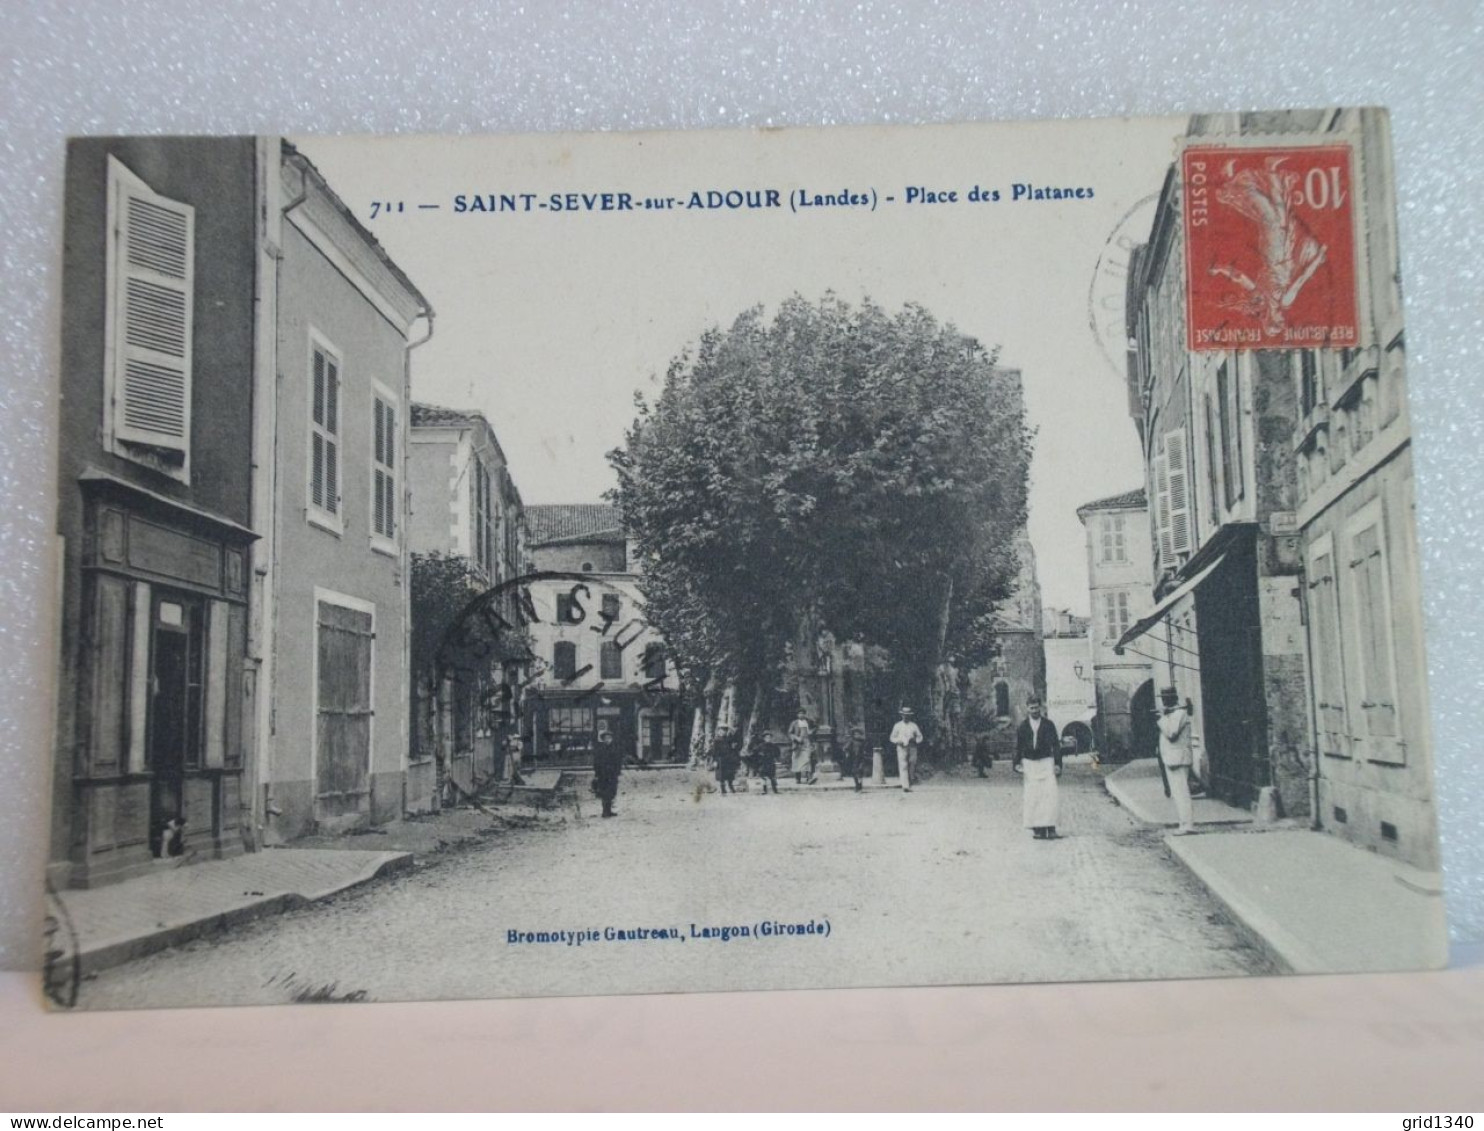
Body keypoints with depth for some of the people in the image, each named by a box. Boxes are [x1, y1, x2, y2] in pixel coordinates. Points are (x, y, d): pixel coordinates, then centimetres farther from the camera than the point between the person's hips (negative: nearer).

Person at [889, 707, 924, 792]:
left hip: (912, 749, 2)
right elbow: (892, 738, 11)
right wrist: (898, 741, -10)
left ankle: (909, 786, 12)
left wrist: (914, 740, -9)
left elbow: (920, 737, 13)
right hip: (902, 748, -2)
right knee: (903, 767, -14)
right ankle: (905, 786, -23)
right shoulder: (898, 726, 9)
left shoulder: (914, 725, 12)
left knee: (911, 769, 1)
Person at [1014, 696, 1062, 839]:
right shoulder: (1023, 727, 7)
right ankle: (1036, 828, 0)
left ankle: (1050, 827, -9)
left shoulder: (1049, 725, 4)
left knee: (1049, 794, -11)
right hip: (1028, 764, 1)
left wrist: (1057, 764, -4)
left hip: (1046, 762, -1)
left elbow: (1055, 745, 4)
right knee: (1031, 797, -3)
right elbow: (1018, 748, 10)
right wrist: (1017, 764, -1)